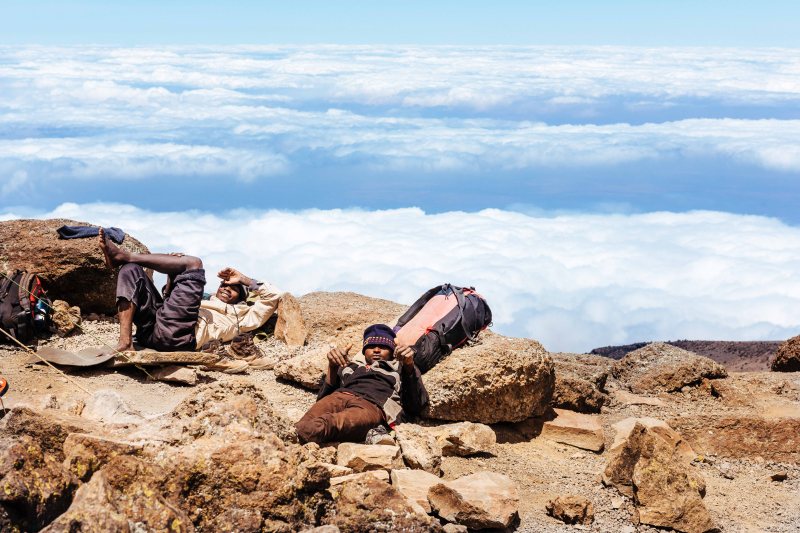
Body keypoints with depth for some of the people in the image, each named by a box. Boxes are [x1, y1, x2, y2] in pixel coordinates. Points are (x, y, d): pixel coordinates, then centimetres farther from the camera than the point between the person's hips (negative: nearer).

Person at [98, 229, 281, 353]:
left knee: (193, 264, -8)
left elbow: (273, 296, 20)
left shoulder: (241, 316, 30)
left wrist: (243, 279, 24)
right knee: (131, 269, 0)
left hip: (179, 335, -6)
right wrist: (171, 278, 26)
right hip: (151, 330, 6)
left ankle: (123, 255, -6)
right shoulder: (205, 304, 45)